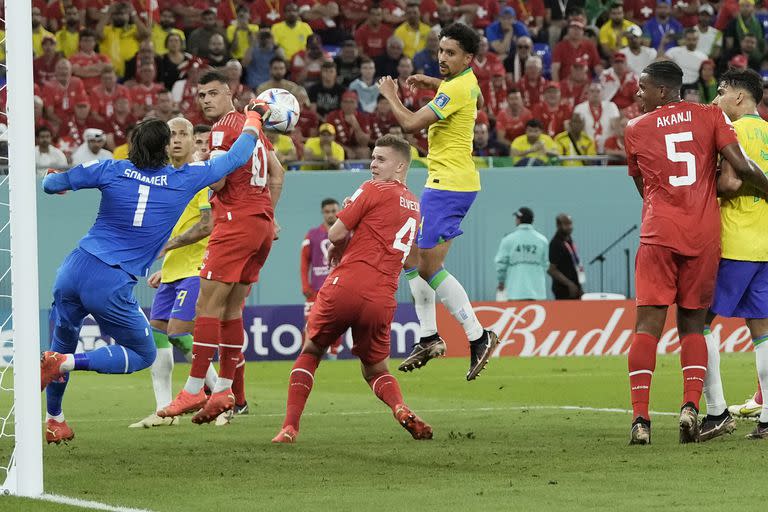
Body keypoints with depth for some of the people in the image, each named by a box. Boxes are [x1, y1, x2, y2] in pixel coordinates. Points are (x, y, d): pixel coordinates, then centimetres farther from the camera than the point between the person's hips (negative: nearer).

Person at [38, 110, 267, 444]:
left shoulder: (112, 170, 3)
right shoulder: (184, 180, 0)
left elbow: (51, 184, 12)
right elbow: (236, 157, 11)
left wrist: (51, 180, 37)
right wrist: (255, 117, 27)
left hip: (73, 270, 4)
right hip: (111, 288, -4)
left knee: (63, 343, 27)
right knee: (143, 355, 14)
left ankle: (53, 420, 32)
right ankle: (66, 364, -6)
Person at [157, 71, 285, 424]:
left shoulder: (223, 129, -8)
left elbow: (216, 182, -17)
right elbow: (277, 174, 22)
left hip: (236, 221, -9)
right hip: (262, 224, 9)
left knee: (208, 305, -9)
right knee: (231, 309, 11)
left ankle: (194, 390, -12)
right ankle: (227, 391, 9)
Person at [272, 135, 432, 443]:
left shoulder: (373, 190, -1)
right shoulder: (414, 207, 20)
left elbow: (336, 234, -3)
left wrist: (337, 248, 17)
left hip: (346, 284, -5)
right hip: (382, 299, 5)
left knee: (310, 353, 13)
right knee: (376, 371, 19)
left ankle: (290, 427, 2)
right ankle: (401, 410, -12)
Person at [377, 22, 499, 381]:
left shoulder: (456, 89, -18)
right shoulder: (467, 81, 11)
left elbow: (410, 123, -21)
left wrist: (390, 95, -4)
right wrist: (431, 82, 30)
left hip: (450, 185, -11)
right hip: (441, 181, 11)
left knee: (429, 267, -13)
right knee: (412, 258, 14)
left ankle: (478, 337, -10)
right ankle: (429, 338, 18)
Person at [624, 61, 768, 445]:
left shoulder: (636, 130, 7)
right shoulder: (710, 116, 5)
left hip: (658, 235, -1)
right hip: (704, 236, 1)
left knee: (648, 325, -3)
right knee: (693, 325, 11)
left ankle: (640, 418, -14)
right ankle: (691, 406, -8)